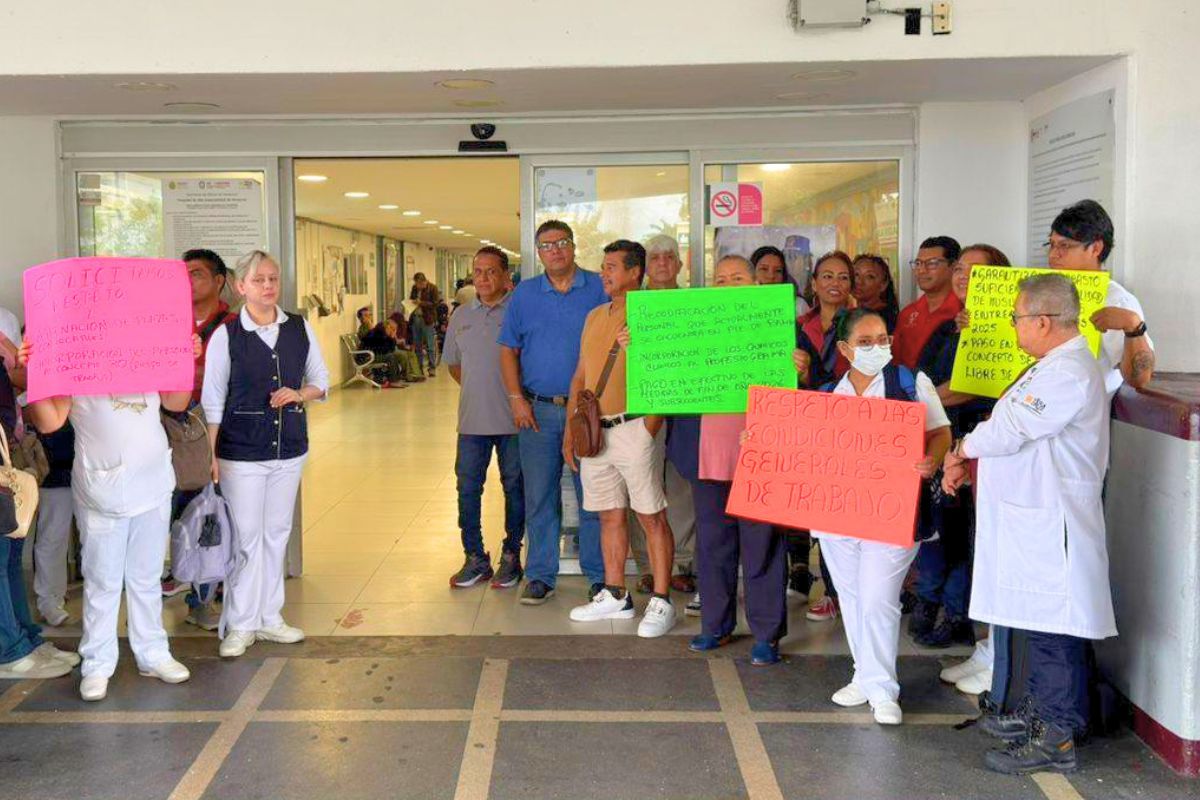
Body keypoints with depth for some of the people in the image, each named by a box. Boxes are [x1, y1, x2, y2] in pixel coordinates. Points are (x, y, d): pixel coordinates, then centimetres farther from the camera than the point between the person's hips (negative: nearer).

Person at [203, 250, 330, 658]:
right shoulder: (225, 335, -6)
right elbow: (213, 400, -4)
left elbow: (321, 380, 12)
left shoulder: (300, 329, 3)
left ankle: (268, 618, 25)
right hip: (241, 454, -4)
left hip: (289, 450, 4)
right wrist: (211, 456, -7)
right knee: (246, 538, 0)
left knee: (277, 534, 12)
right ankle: (240, 625, 13)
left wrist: (299, 394, -9)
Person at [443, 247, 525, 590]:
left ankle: (511, 557, 19)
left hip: (512, 420, -4)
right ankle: (475, 559, 18)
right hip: (472, 420, 5)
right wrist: (473, 388, 12)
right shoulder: (461, 315, 11)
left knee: (514, 490, 7)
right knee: (467, 489, 6)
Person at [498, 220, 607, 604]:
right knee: (539, 497, 7)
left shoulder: (599, 289, 1)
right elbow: (508, 349, 9)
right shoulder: (524, 294, 8)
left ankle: (599, 576, 14)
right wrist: (516, 399, -1)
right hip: (538, 411, 2)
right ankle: (540, 575, 17)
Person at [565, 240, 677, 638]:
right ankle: (615, 596, 22)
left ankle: (661, 602, 3)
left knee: (652, 516, -2)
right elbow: (580, 376, 19)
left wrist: (649, 428, -22)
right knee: (610, 515, 12)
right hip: (595, 432, 7)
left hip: (634, 429, -7)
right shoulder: (595, 316, 17)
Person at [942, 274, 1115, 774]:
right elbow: (1011, 428, 18)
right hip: (1031, 518, 11)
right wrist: (966, 462, 5)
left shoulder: (1069, 373, -19)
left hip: (1050, 525, -11)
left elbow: (1007, 432, -21)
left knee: (1053, 630, -3)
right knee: (1037, 622, 20)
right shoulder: (1055, 366, 16)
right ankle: (1038, 712, 33)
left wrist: (963, 448, -1)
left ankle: (1056, 738, 6)